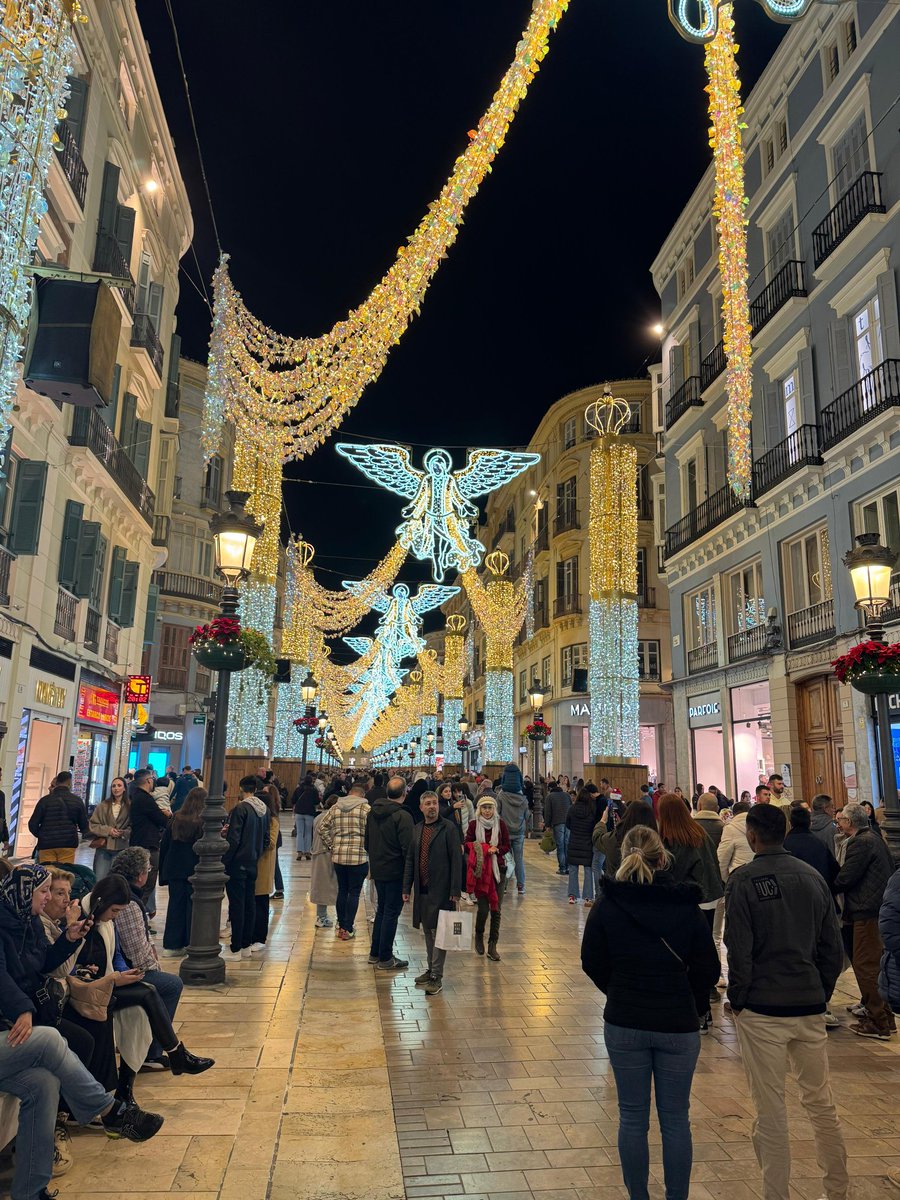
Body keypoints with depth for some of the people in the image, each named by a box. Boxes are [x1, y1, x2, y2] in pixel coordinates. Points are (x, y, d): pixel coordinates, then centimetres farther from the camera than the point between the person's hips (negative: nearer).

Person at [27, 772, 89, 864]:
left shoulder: (45, 800, 1)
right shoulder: (77, 801, 3)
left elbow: (32, 824, 3)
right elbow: (84, 825, 7)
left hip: (46, 844, 0)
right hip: (68, 844, 0)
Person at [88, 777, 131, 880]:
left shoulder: (130, 806, -1)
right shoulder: (103, 805, 5)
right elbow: (92, 824, 3)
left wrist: (124, 833, -19)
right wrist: (107, 830, -10)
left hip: (121, 848, -1)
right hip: (103, 847, 2)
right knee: (99, 879, 1)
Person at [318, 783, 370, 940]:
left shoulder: (335, 808, 7)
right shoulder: (365, 809, -7)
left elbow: (322, 829, 7)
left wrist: (330, 847, 12)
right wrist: (367, 848, 0)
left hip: (338, 856, 4)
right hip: (359, 857, -4)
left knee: (342, 890, 17)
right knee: (354, 892, 5)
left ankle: (341, 926, 25)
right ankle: (348, 929, 6)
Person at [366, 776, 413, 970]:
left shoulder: (372, 812, 4)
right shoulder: (402, 816, -20)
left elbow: (367, 842, 14)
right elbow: (407, 848, -21)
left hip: (377, 869, 7)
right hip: (395, 872, -7)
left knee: (382, 909, 20)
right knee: (391, 912, 3)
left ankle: (375, 953, 27)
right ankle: (385, 958, 10)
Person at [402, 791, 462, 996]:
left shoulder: (448, 829, -8)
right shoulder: (417, 829, 10)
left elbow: (456, 860, -10)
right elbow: (410, 860, 15)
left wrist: (455, 890, -14)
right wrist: (407, 887, 11)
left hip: (440, 891, -6)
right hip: (422, 890, 6)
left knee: (438, 932, -3)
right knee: (427, 931, 15)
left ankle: (437, 977, 5)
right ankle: (431, 969, 28)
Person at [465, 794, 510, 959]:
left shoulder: (500, 824, 0)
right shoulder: (473, 825, -2)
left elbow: (507, 846, 4)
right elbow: (467, 847, -1)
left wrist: (496, 850, -15)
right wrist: (481, 850, -17)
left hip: (498, 869, 2)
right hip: (480, 870, -1)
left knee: (496, 909, 2)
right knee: (483, 907, -6)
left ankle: (492, 946, 15)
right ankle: (479, 936, 24)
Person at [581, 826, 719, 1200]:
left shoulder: (607, 904, -9)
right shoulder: (686, 906, -9)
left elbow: (592, 963, -1)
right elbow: (708, 971, -3)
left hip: (624, 1024, 0)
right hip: (679, 1025, 0)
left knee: (632, 1119, 14)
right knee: (676, 1120, 15)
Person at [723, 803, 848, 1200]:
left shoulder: (743, 880, -13)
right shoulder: (813, 876, 2)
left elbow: (739, 951, -14)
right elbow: (834, 948, 6)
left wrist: (736, 1000, 0)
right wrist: (821, 994, 16)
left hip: (762, 1010, -5)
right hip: (811, 1007, 5)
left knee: (770, 1114, 6)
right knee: (821, 1104, 19)